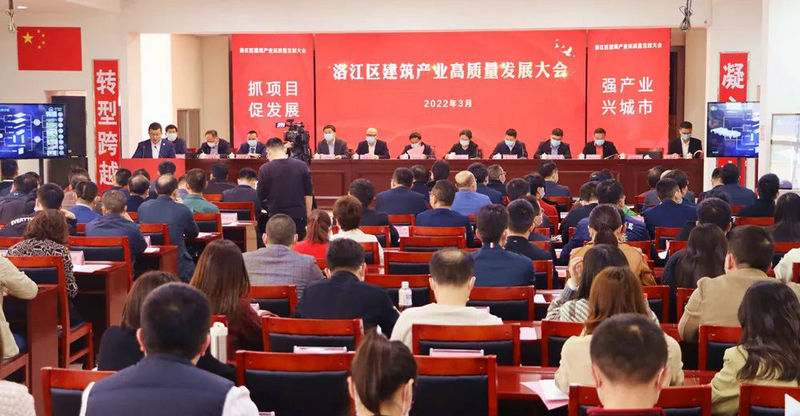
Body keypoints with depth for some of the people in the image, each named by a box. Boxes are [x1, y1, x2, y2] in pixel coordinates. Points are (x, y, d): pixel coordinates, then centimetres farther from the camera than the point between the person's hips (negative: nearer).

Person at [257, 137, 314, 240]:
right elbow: (309, 194, 3)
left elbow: (261, 196, -4)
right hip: (299, 215, 2)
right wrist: (308, 216, 11)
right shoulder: (302, 166, -1)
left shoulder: (265, 169, -9)